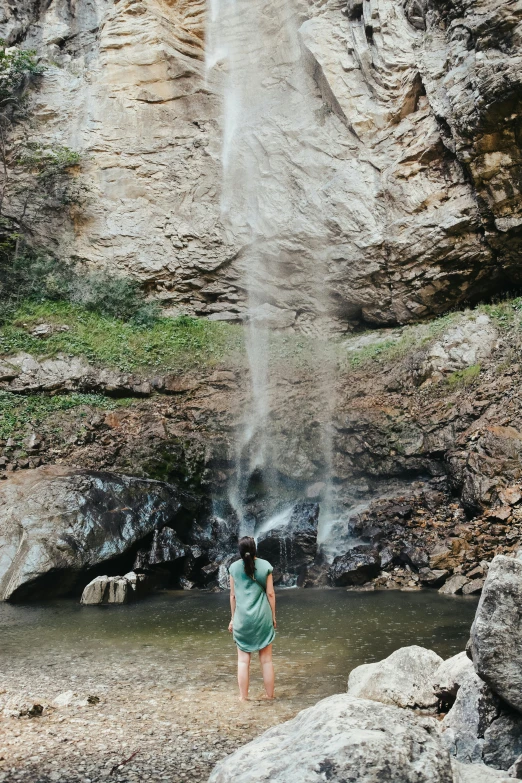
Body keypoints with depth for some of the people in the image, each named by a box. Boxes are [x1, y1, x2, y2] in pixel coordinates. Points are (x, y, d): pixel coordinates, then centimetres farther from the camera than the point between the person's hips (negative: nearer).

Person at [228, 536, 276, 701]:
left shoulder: (234, 567, -1)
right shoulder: (265, 566, -4)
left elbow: (233, 595, 4)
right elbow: (270, 594, -1)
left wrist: (233, 618, 13)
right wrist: (273, 616, 9)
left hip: (242, 618, 0)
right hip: (263, 617, 0)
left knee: (243, 660, 8)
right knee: (266, 659, 9)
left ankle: (243, 697, 11)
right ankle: (269, 696, 15)